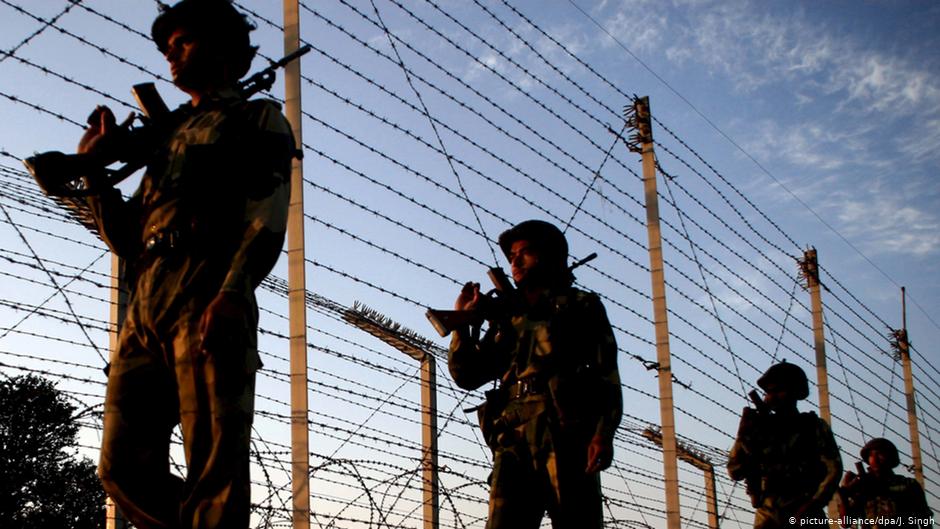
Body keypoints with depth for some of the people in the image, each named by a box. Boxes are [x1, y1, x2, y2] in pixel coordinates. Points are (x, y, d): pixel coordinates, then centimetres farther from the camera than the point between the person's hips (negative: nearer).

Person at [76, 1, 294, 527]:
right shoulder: (170, 133, 33)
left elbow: (267, 218, -5)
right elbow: (126, 238, 31)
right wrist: (97, 169, 18)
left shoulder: (257, 118, 13)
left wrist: (231, 295, -20)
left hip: (208, 301, -7)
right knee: (124, 467, 1)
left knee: (214, 466, -13)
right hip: (146, 307, 7)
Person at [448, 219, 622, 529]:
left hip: (567, 434, -3)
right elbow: (467, 375, 25)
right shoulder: (507, 316, 26)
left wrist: (604, 433, -12)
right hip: (515, 439, 3)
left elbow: (606, 375, 3)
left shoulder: (581, 306, 15)